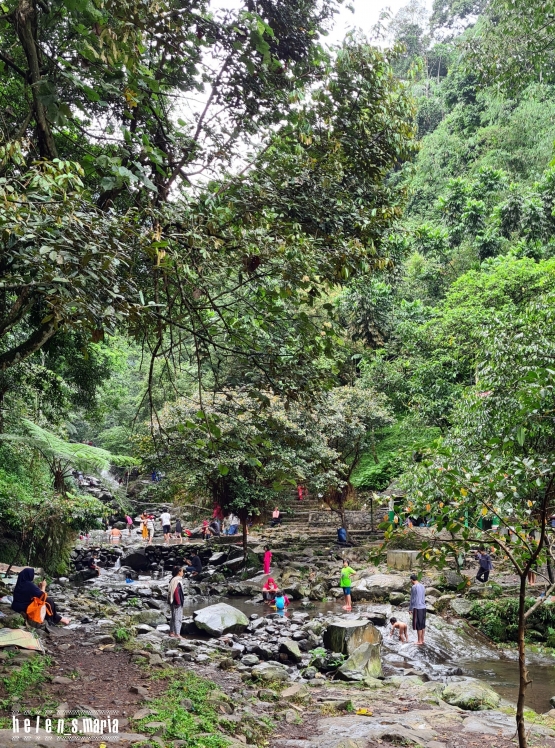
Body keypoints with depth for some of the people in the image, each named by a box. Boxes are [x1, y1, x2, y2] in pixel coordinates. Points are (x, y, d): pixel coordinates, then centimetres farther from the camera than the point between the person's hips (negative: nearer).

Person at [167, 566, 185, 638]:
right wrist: (178, 602, -21)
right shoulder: (177, 581, -19)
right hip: (177, 602, -10)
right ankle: (177, 634, -8)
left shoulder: (173, 580, 11)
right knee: (178, 618, -8)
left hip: (173, 602, 10)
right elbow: (176, 592, -24)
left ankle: (172, 632, 25)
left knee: (173, 617, 17)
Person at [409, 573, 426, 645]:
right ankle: (422, 640, 21)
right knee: (423, 625, 14)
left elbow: (412, 599, -12)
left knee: (418, 626, 0)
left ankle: (419, 641, 5)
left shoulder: (414, 587, -14)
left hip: (417, 608, -8)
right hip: (423, 607, 8)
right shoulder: (422, 586, 9)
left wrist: (410, 609, -4)